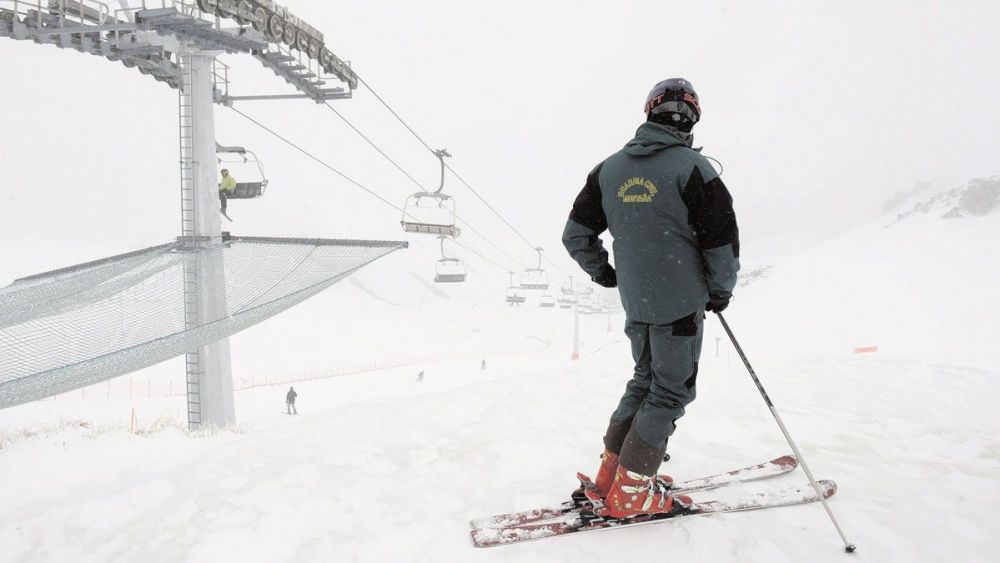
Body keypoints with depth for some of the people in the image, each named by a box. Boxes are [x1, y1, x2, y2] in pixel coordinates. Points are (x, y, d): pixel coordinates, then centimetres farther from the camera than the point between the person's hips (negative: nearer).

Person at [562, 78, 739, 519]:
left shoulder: (609, 169, 6)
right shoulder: (692, 167, -11)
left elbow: (576, 235, 8)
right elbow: (722, 239, -12)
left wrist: (602, 272, 24)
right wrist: (721, 291, 5)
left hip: (634, 301, 6)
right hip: (681, 303, -6)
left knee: (645, 380, 20)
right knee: (671, 392, 5)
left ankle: (609, 477, 21)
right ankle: (629, 493, 8)